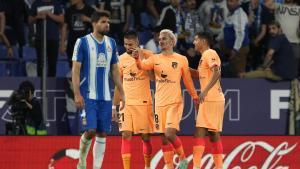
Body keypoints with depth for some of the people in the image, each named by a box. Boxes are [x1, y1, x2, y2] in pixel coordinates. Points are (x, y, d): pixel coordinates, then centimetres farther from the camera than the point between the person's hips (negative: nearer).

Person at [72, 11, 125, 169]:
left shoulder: (111, 43, 10)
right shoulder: (83, 42, -6)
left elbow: (115, 70, 16)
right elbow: (76, 69, -8)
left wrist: (121, 93, 10)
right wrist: (77, 94, -16)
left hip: (105, 97, 5)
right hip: (88, 95, -5)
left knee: (102, 134, 3)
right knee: (91, 130, -14)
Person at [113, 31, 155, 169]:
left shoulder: (147, 55, -4)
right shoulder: (122, 59, 7)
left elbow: (154, 77, -12)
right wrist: (114, 106, 11)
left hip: (144, 102, -2)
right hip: (126, 103, 2)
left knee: (145, 136, 4)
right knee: (126, 135, -9)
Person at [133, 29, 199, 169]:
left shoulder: (181, 60, 1)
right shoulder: (155, 59, 7)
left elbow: (187, 81, 9)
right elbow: (142, 66, -12)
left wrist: (195, 97, 13)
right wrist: (137, 59, -33)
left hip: (175, 103, -4)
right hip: (160, 104, 4)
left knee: (170, 134, -18)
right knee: (164, 139, 5)